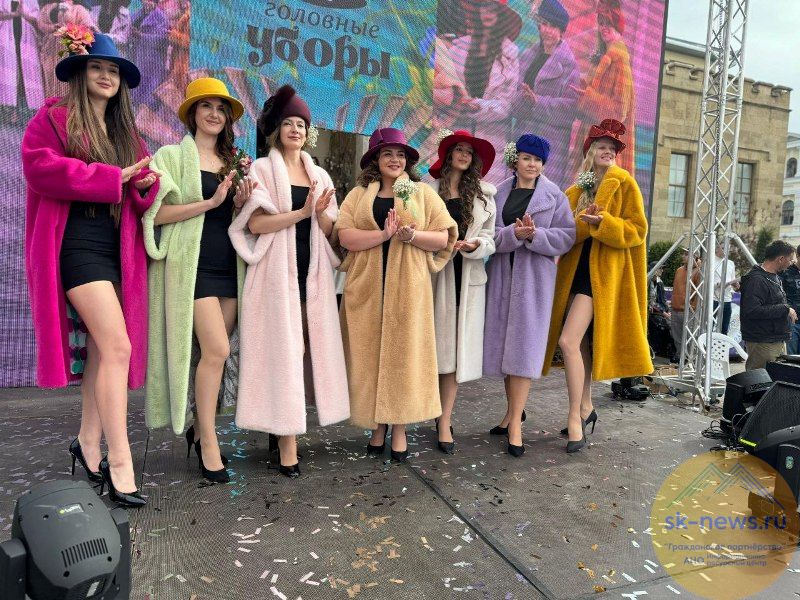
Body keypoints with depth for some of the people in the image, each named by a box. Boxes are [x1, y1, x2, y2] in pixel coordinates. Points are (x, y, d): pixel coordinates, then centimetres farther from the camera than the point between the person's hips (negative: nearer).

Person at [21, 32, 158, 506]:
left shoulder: (127, 131, 20)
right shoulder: (54, 117, 1)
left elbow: (138, 191, 17)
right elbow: (39, 167, -14)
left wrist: (147, 183, -8)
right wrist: (112, 178, -15)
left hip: (118, 246, 7)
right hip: (77, 244, -7)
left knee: (102, 347, 10)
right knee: (118, 347, -16)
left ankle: (89, 442, 25)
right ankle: (120, 461, -8)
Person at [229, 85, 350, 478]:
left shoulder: (320, 176, 17)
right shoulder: (263, 169, 4)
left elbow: (331, 231, 13)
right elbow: (255, 224, -9)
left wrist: (321, 213, -7)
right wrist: (301, 212, -17)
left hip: (311, 274, 5)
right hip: (277, 273, -5)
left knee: (307, 349, 4)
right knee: (283, 351, -7)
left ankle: (283, 428, 19)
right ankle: (286, 443, 0)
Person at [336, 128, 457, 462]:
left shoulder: (423, 194, 10)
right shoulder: (358, 194, 11)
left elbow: (443, 238, 3)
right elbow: (345, 236, -4)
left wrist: (411, 235, -14)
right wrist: (383, 235, -17)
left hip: (407, 287, -1)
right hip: (367, 287, 1)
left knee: (403, 353, 1)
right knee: (370, 354, 3)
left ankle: (399, 429, 13)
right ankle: (377, 426, 16)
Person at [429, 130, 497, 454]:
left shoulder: (484, 192, 12)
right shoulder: (428, 188, 5)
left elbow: (489, 237, 9)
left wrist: (476, 245, -11)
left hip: (468, 275, 2)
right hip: (434, 271, -2)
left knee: (457, 345, 2)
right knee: (433, 341, 0)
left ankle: (444, 420, 9)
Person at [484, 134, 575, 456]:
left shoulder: (554, 195, 4)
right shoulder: (500, 192, 8)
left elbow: (567, 235, -2)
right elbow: (489, 233, -1)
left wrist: (535, 234, -16)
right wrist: (514, 233, -19)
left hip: (535, 275, -3)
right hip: (503, 273, 3)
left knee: (523, 345, -6)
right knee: (503, 343, 7)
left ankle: (515, 422, 0)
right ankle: (514, 409, 24)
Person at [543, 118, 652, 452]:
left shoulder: (624, 183, 1)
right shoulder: (576, 188, 15)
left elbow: (637, 229, -5)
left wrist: (603, 222, -20)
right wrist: (582, 221, -14)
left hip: (603, 270, -6)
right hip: (575, 268, 6)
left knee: (568, 341, -18)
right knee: (580, 343, 11)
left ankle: (575, 419, -8)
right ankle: (586, 408, 26)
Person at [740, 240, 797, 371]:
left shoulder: (775, 276, 15)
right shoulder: (756, 280, -19)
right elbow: (752, 310, -29)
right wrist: (785, 309, -21)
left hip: (779, 340, 10)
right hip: (762, 344, -10)